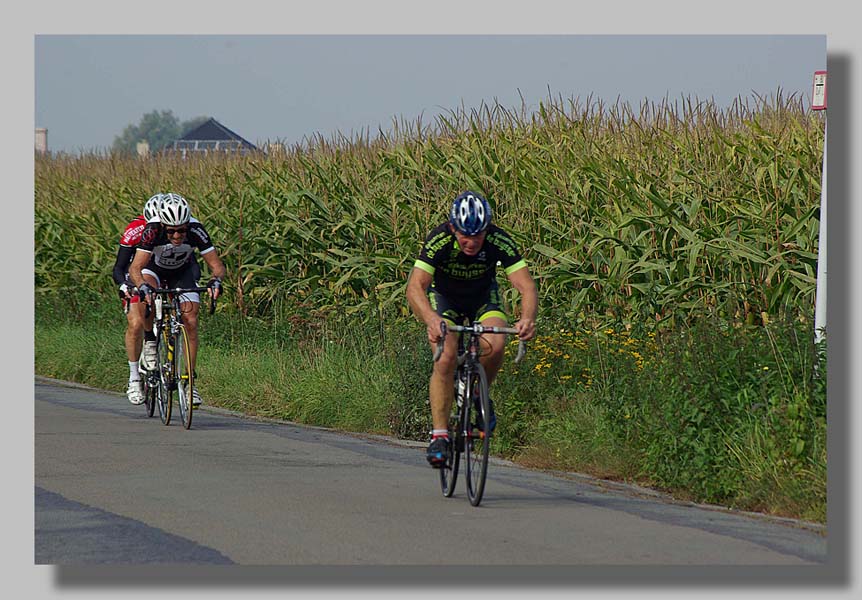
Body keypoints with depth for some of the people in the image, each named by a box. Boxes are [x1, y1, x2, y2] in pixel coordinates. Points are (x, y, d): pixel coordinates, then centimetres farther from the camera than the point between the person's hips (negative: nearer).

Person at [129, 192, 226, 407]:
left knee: (190, 321, -13)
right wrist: (142, 286, -59)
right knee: (149, 296, -35)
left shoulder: (196, 230, -33)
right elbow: (135, 268, -39)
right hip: (154, 269, -1)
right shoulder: (152, 231, -37)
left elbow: (217, 265, -30)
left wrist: (215, 280, -51)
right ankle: (150, 343, -11)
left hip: (184, 271, 1)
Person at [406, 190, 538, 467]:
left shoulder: (499, 241, -30)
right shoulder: (439, 240, -33)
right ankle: (439, 434, -16)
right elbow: (415, 287, -42)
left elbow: (526, 286, -35)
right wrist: (431, 319, -62)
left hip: (483, 296, 1)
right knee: (445, 358, -24)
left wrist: (527, 318, -56)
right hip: (444, 296, -1)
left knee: (494, 347, -27)